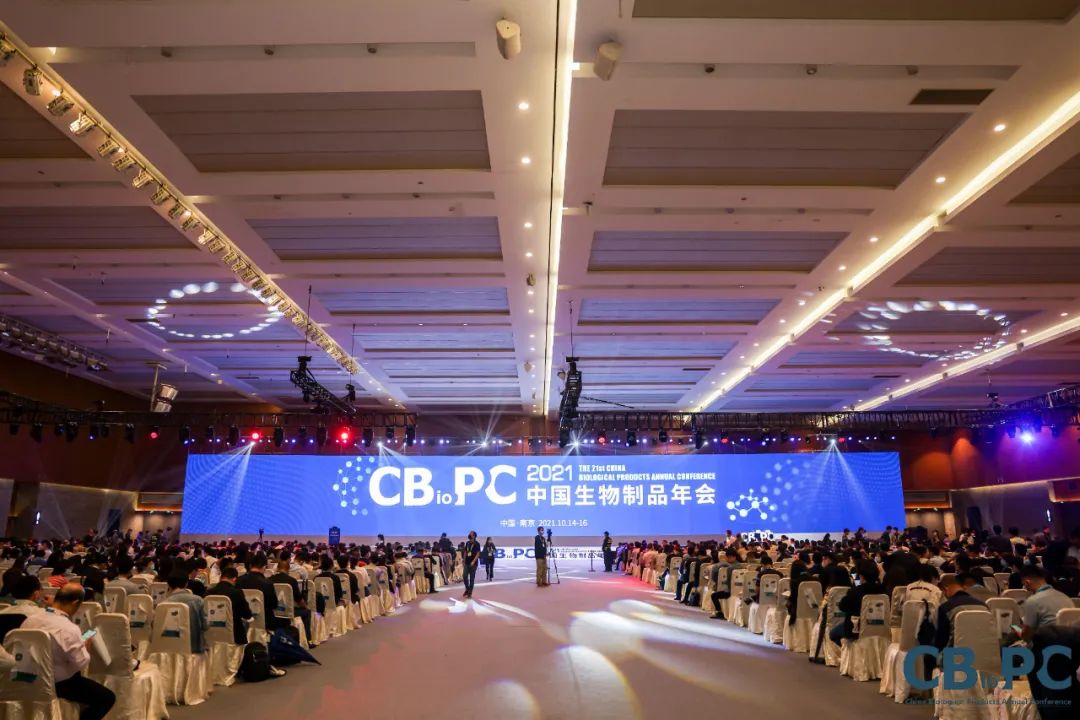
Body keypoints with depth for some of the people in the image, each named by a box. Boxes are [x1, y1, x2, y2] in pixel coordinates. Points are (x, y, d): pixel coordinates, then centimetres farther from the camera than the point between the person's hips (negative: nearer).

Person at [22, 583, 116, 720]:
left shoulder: (30, 619, -7)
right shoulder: (69, 629, -27)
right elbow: (81, 664, -23)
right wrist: (86, 647, -4)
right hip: (59, 683, -8)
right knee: (108, 697, 0)